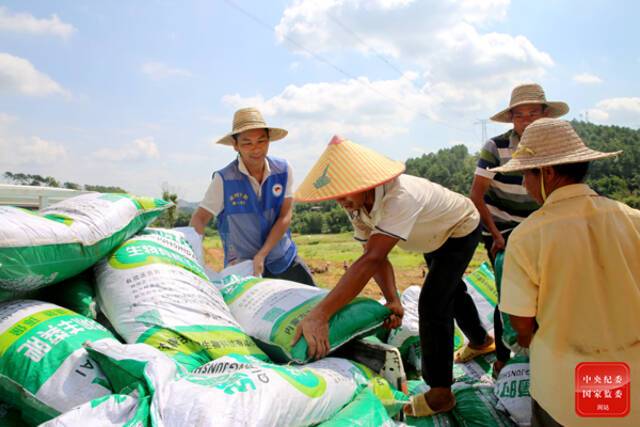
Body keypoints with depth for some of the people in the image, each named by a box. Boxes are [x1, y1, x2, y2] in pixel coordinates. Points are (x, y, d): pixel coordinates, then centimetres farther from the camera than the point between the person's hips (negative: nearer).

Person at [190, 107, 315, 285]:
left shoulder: (283, 170, -9)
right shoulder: (223, 180, -16)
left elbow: (285, 217, -11)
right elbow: (199, 219, -14)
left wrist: (261, 255, -20)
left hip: (284, 259, 3)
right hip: (241, 265, -2)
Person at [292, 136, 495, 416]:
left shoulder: (399, 197, -47)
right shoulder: (355, 204, -23)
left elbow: (372, 260, -56)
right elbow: (375, 255, -20)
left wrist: (320, 314, -62)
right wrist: (392, 299, -36)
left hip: (461, 228, -8)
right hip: (436, 236, 8)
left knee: (432, 303, -19)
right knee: (450, 289, 26)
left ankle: (440, 393, -3)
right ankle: (480, 341, 53)